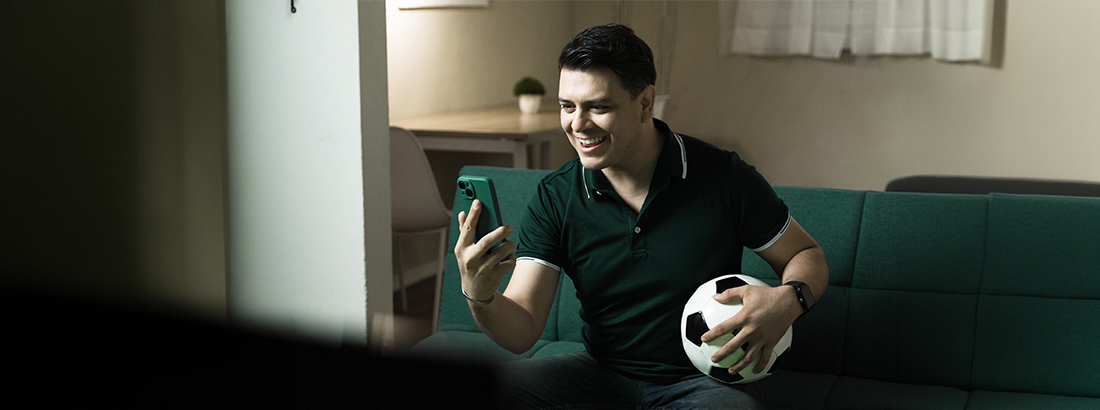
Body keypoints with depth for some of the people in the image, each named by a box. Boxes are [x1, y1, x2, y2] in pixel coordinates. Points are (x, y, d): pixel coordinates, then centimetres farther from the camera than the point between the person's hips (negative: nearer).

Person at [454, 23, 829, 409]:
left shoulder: (723, 178, -10)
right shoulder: (554, 199, -5)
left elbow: (807, 255, 2)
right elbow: (521, 331, -10)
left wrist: (788, 301, -22)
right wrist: (479, 296, -33)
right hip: (601, 374, 2)